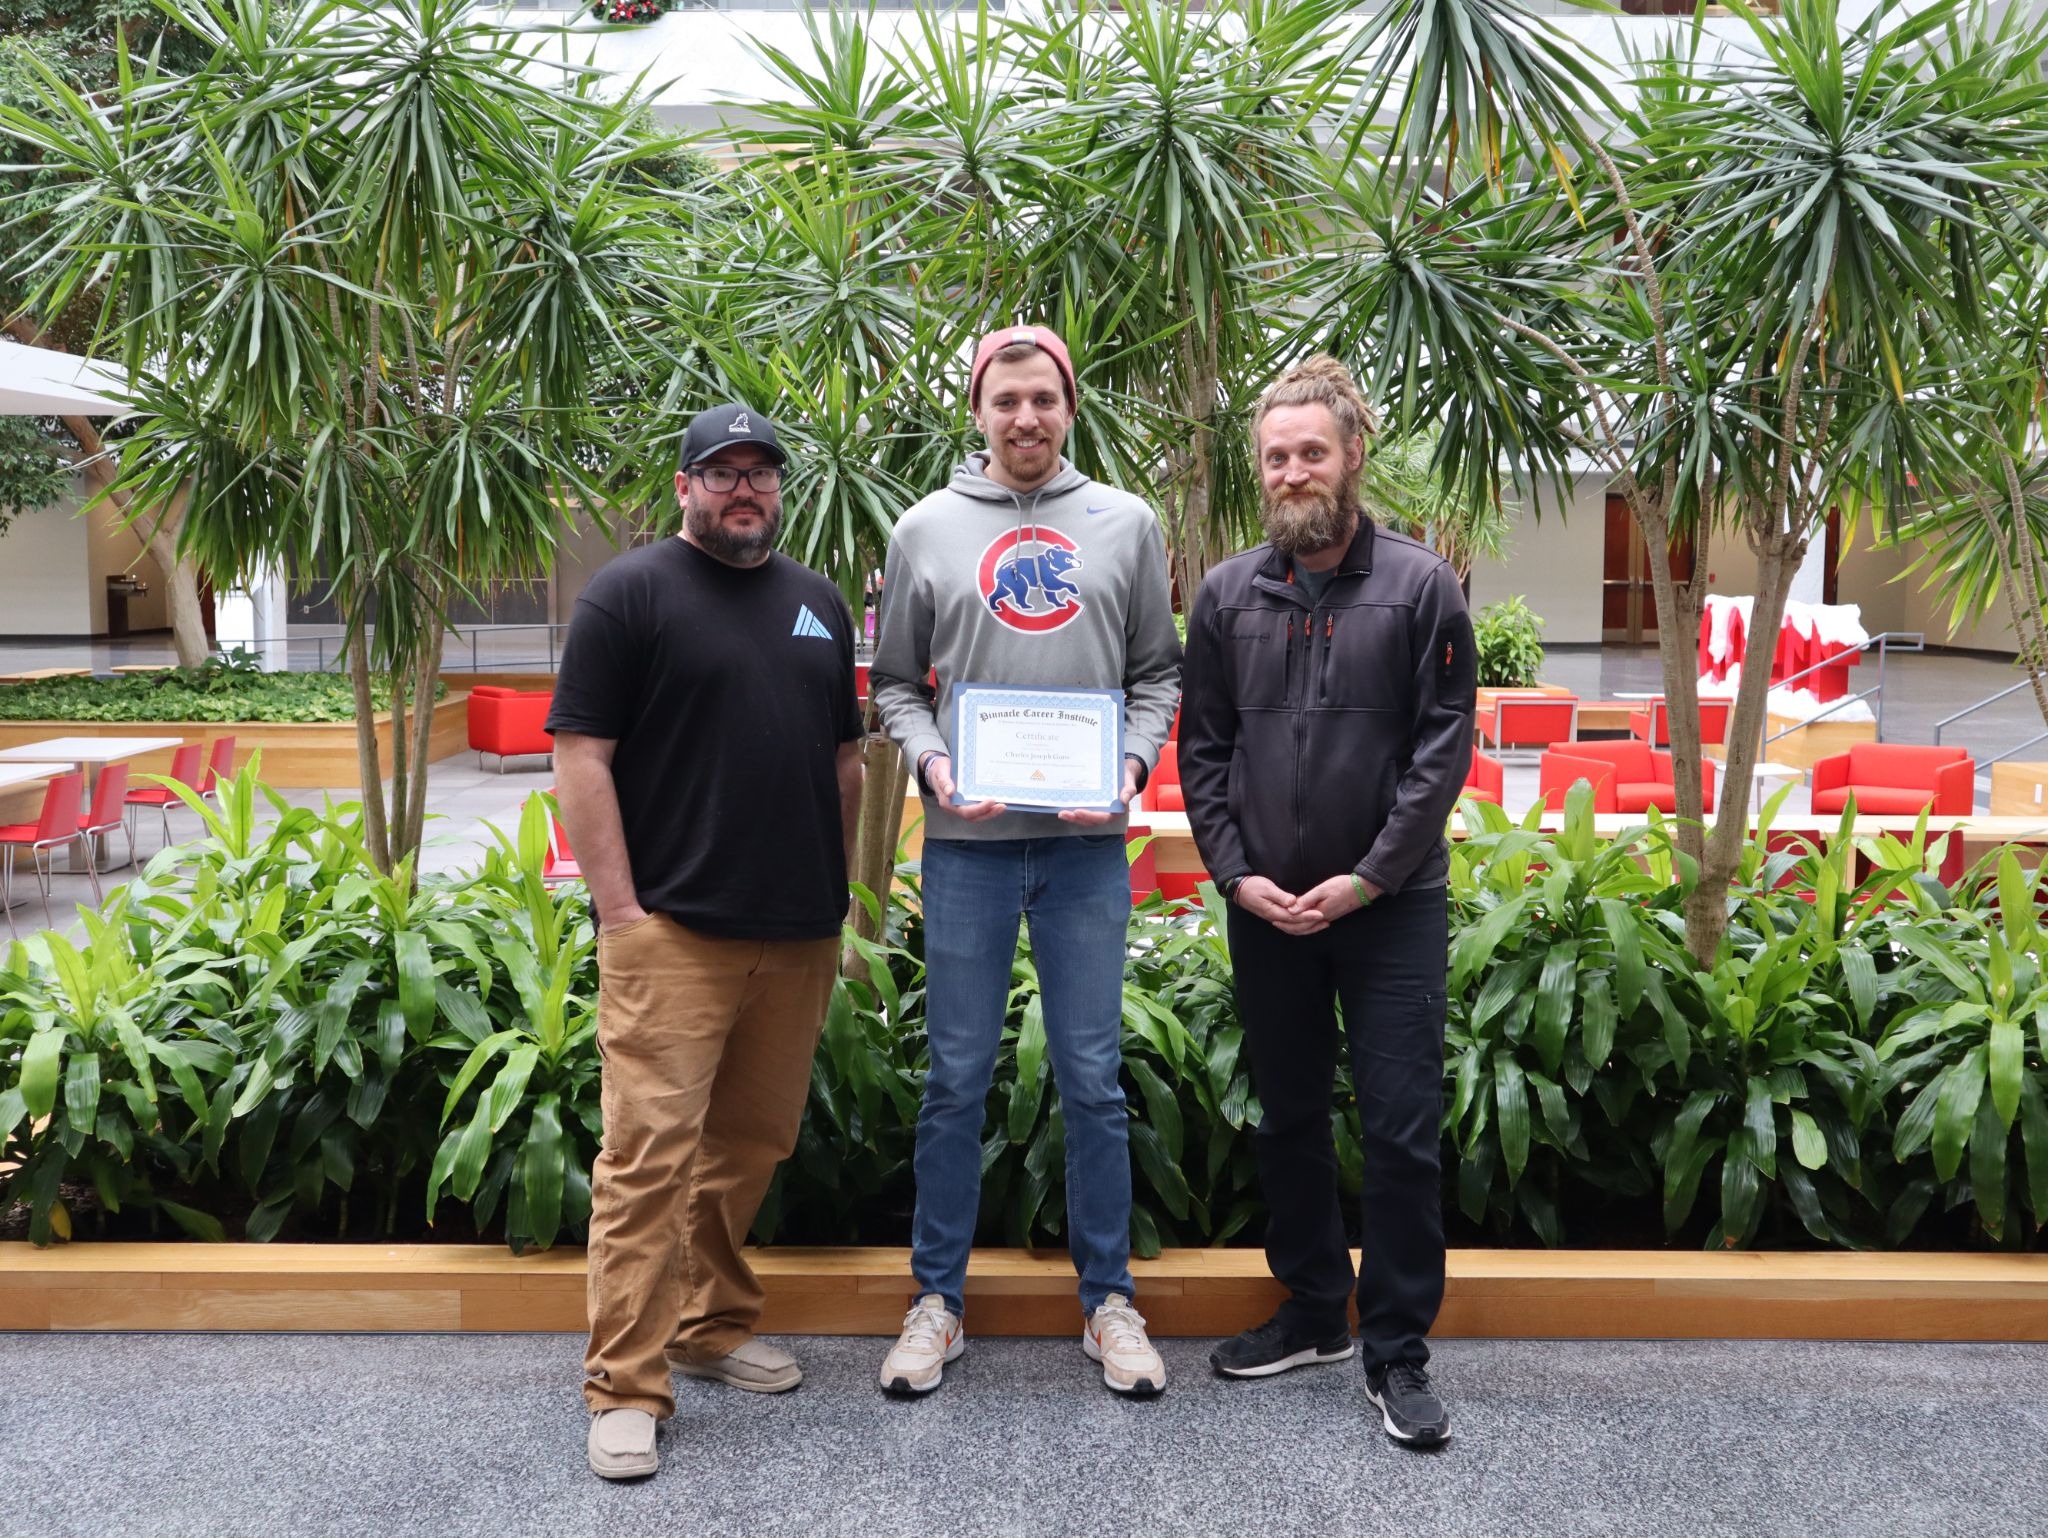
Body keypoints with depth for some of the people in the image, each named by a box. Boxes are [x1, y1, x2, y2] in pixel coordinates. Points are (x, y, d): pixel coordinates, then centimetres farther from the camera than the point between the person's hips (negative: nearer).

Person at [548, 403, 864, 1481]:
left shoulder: (819, 604, 16)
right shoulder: (631, 593, -2)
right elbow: (581, 756, -7)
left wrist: (838, 893, 14)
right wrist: (619, 909, -13)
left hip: (798, 934, 6)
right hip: (672, 929, -6)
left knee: (752, 1141, 13)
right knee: (651, 1148, -7)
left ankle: (712, 1323, 30)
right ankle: (626, 1388, 1)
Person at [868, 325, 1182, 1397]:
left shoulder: (1126, 525, 8)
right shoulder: (926, 531, 6)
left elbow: (1160, 673, 10)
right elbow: (894, 683, 9)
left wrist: (1132, 763, -8)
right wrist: (932, 760, -10)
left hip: (1088, 839, 1)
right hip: (967, 838, 0)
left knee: (1092, 1078, 6)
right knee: (957, 1079, 7)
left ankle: (1108, 1299, 20)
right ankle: (938, 1298, 20)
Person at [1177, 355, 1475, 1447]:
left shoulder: (1421, 587, -4)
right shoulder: (1228, 595, 5)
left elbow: (1443, 746, -6)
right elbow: (1202, 747, 6)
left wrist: (1370, 876, -12)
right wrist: (1236, 871, -4)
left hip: (1392, 905, -3)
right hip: (1265, 906, 3)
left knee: (1401, 1130, -1)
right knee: (1289, 1119, 14)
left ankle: (1398, 1355, 13)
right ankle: (1314, 1311, 31)